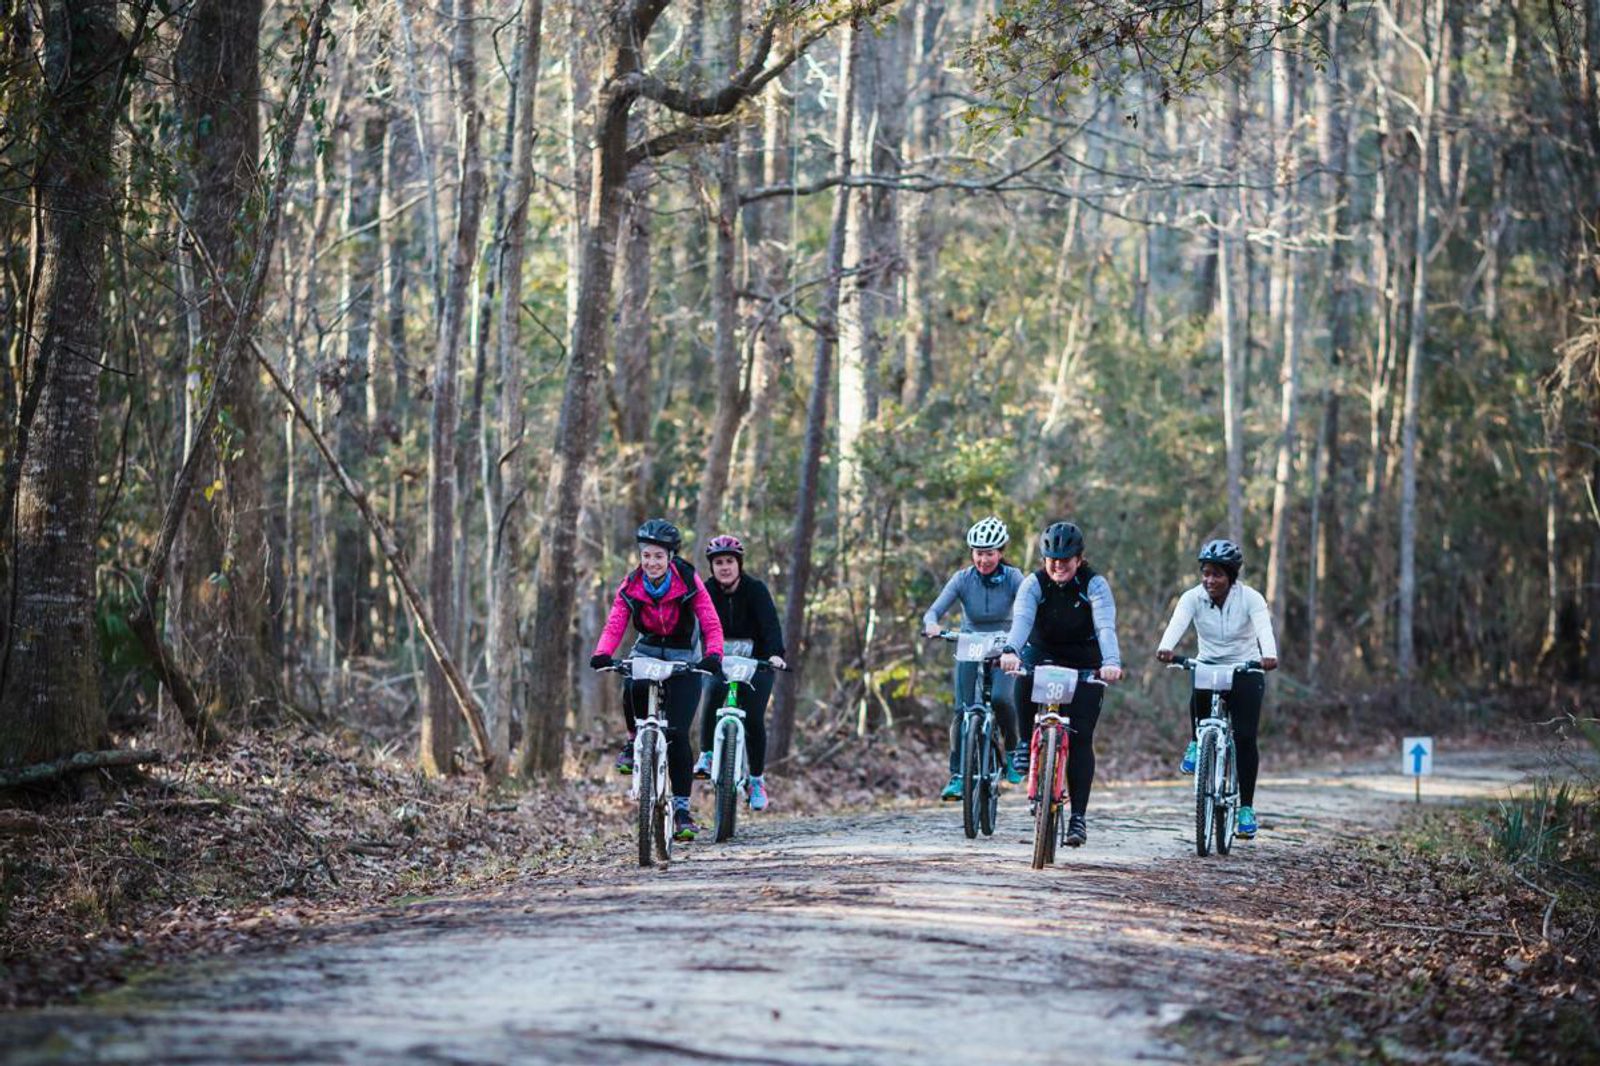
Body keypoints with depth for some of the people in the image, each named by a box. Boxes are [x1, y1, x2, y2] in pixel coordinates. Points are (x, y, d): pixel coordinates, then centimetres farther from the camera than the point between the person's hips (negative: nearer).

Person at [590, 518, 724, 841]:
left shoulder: (689, 581, -14)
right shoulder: (631, 585, -8)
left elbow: (711, 623, -19)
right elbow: (615, 625, -16)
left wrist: (713, 655, -38)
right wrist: (602, 654, -36)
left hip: (683, 658, -2)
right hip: (646, 653, 2)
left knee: (678, 734, -12)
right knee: (632, 691, -35)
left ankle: (682, 809, -4)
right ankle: (634, 742, -5)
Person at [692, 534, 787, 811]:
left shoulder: (755, 589, -16)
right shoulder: (707, 592, -9)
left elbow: (770, 622, -29)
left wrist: (775, 653, -46)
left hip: (756, 661, -1)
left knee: (753, 719, -12)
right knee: (713, 695, -30)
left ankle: (757, 781, 4)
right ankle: (706, 757, -18)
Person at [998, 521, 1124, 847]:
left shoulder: (1094, 585, -18)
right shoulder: (1034, 584, -14)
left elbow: (1105, 626, -33)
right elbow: (1022, 618, -32)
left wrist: (1111, 662, -52)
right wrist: (1011, 650, -52)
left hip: (1085, 666, -2)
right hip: (1044, 654, 2)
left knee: (1080, 738, -11)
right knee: (1024, 674, -32)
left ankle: (1079, 815, -8)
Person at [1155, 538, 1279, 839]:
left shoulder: (1250, 598, -14)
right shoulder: (1193, 598, -10)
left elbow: (1264, 628, -31)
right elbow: (1177, 623, -29)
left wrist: (1269, 655, -53)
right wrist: (1165, 648, -51)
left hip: (1246, 671, -1)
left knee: (1245, 736, -12)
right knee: (1199, 696, -35)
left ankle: (1246, 807, -2)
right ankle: (1197, 743, -7)